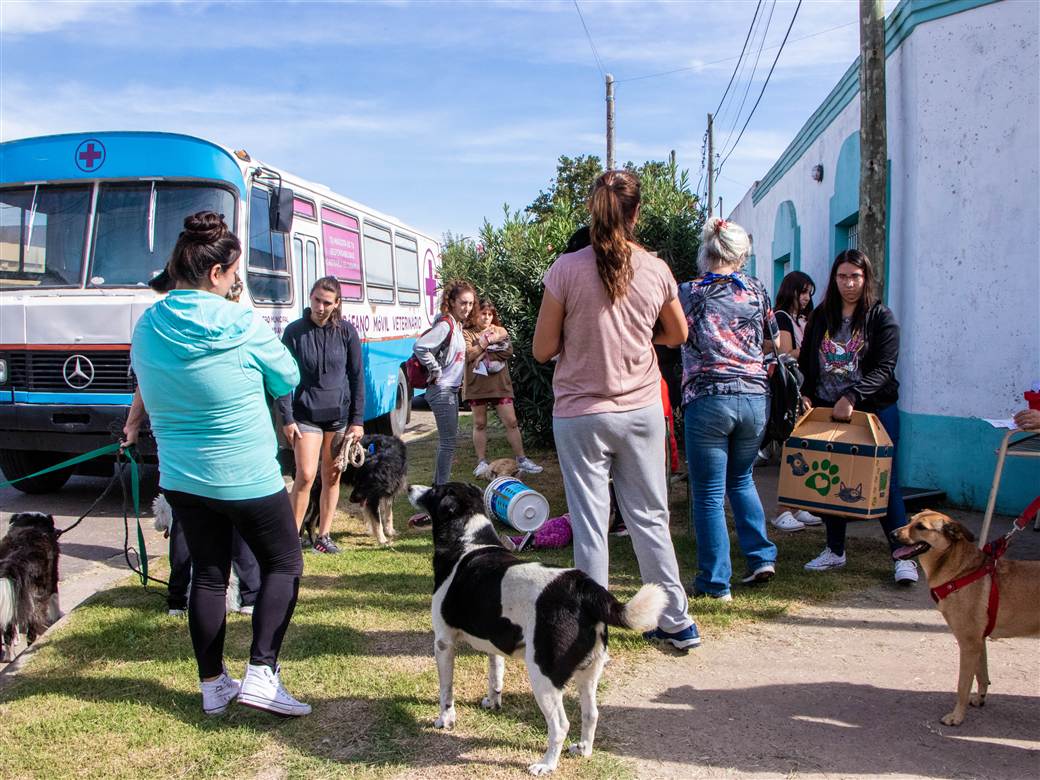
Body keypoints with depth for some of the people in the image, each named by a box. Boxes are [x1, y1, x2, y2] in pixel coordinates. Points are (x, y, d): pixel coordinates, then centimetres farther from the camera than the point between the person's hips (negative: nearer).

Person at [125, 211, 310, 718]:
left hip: (180, 479, 6)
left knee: (207, 574, 16)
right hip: (248, 480, -5)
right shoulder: (243, 326, -17)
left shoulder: (146, 327, -1)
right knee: (283, 565, 11)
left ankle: (212, 685, 24)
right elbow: (288, 380, -3)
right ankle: (261, 674, 1)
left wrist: (133, 427, 36)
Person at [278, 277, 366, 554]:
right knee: (305, 475, -10)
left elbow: (357, 376, 2)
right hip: (306, 414, -2)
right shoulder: (294, 331, -4)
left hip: (340, 414, 2)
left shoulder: (346, 331, -1)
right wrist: (286, 419, -7)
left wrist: (358, 420, -1)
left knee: (332, 476, 8)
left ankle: (324, 535, 20)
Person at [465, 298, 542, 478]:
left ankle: (521, 459, 6)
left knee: (511, 422, 0)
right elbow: (469, 354, -12)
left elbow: (508, 351, -4)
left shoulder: (500, 331, 12)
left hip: (500, 384, 2)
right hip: (477, 385, -1)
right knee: (480, 424, 6)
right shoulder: (467, 333, 5)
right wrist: (487, 340, -11)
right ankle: (481, 462, 15)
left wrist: (483, 354, -10)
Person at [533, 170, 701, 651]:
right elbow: (677, 336, 14)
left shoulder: (567, 268, -11)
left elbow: (542, 350, -6)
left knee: (590, 525, 6)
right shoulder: (656, 271, -2)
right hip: (642, 411, 3)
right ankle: (676, 623, 25)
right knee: (650, 518, 14)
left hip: (580, 414, -2)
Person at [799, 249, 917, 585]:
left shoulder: (881, 317, -4)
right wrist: (805, 395, -4)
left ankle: (904, 555, 6)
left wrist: (852, 396, -25)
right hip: (827, 411, 4)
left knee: (884, 482, -1)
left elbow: (884, 368, -13)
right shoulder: (821, 317, 8)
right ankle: (834, 550, 22)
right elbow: (805, 362, 12)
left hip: (874, 410, -4)